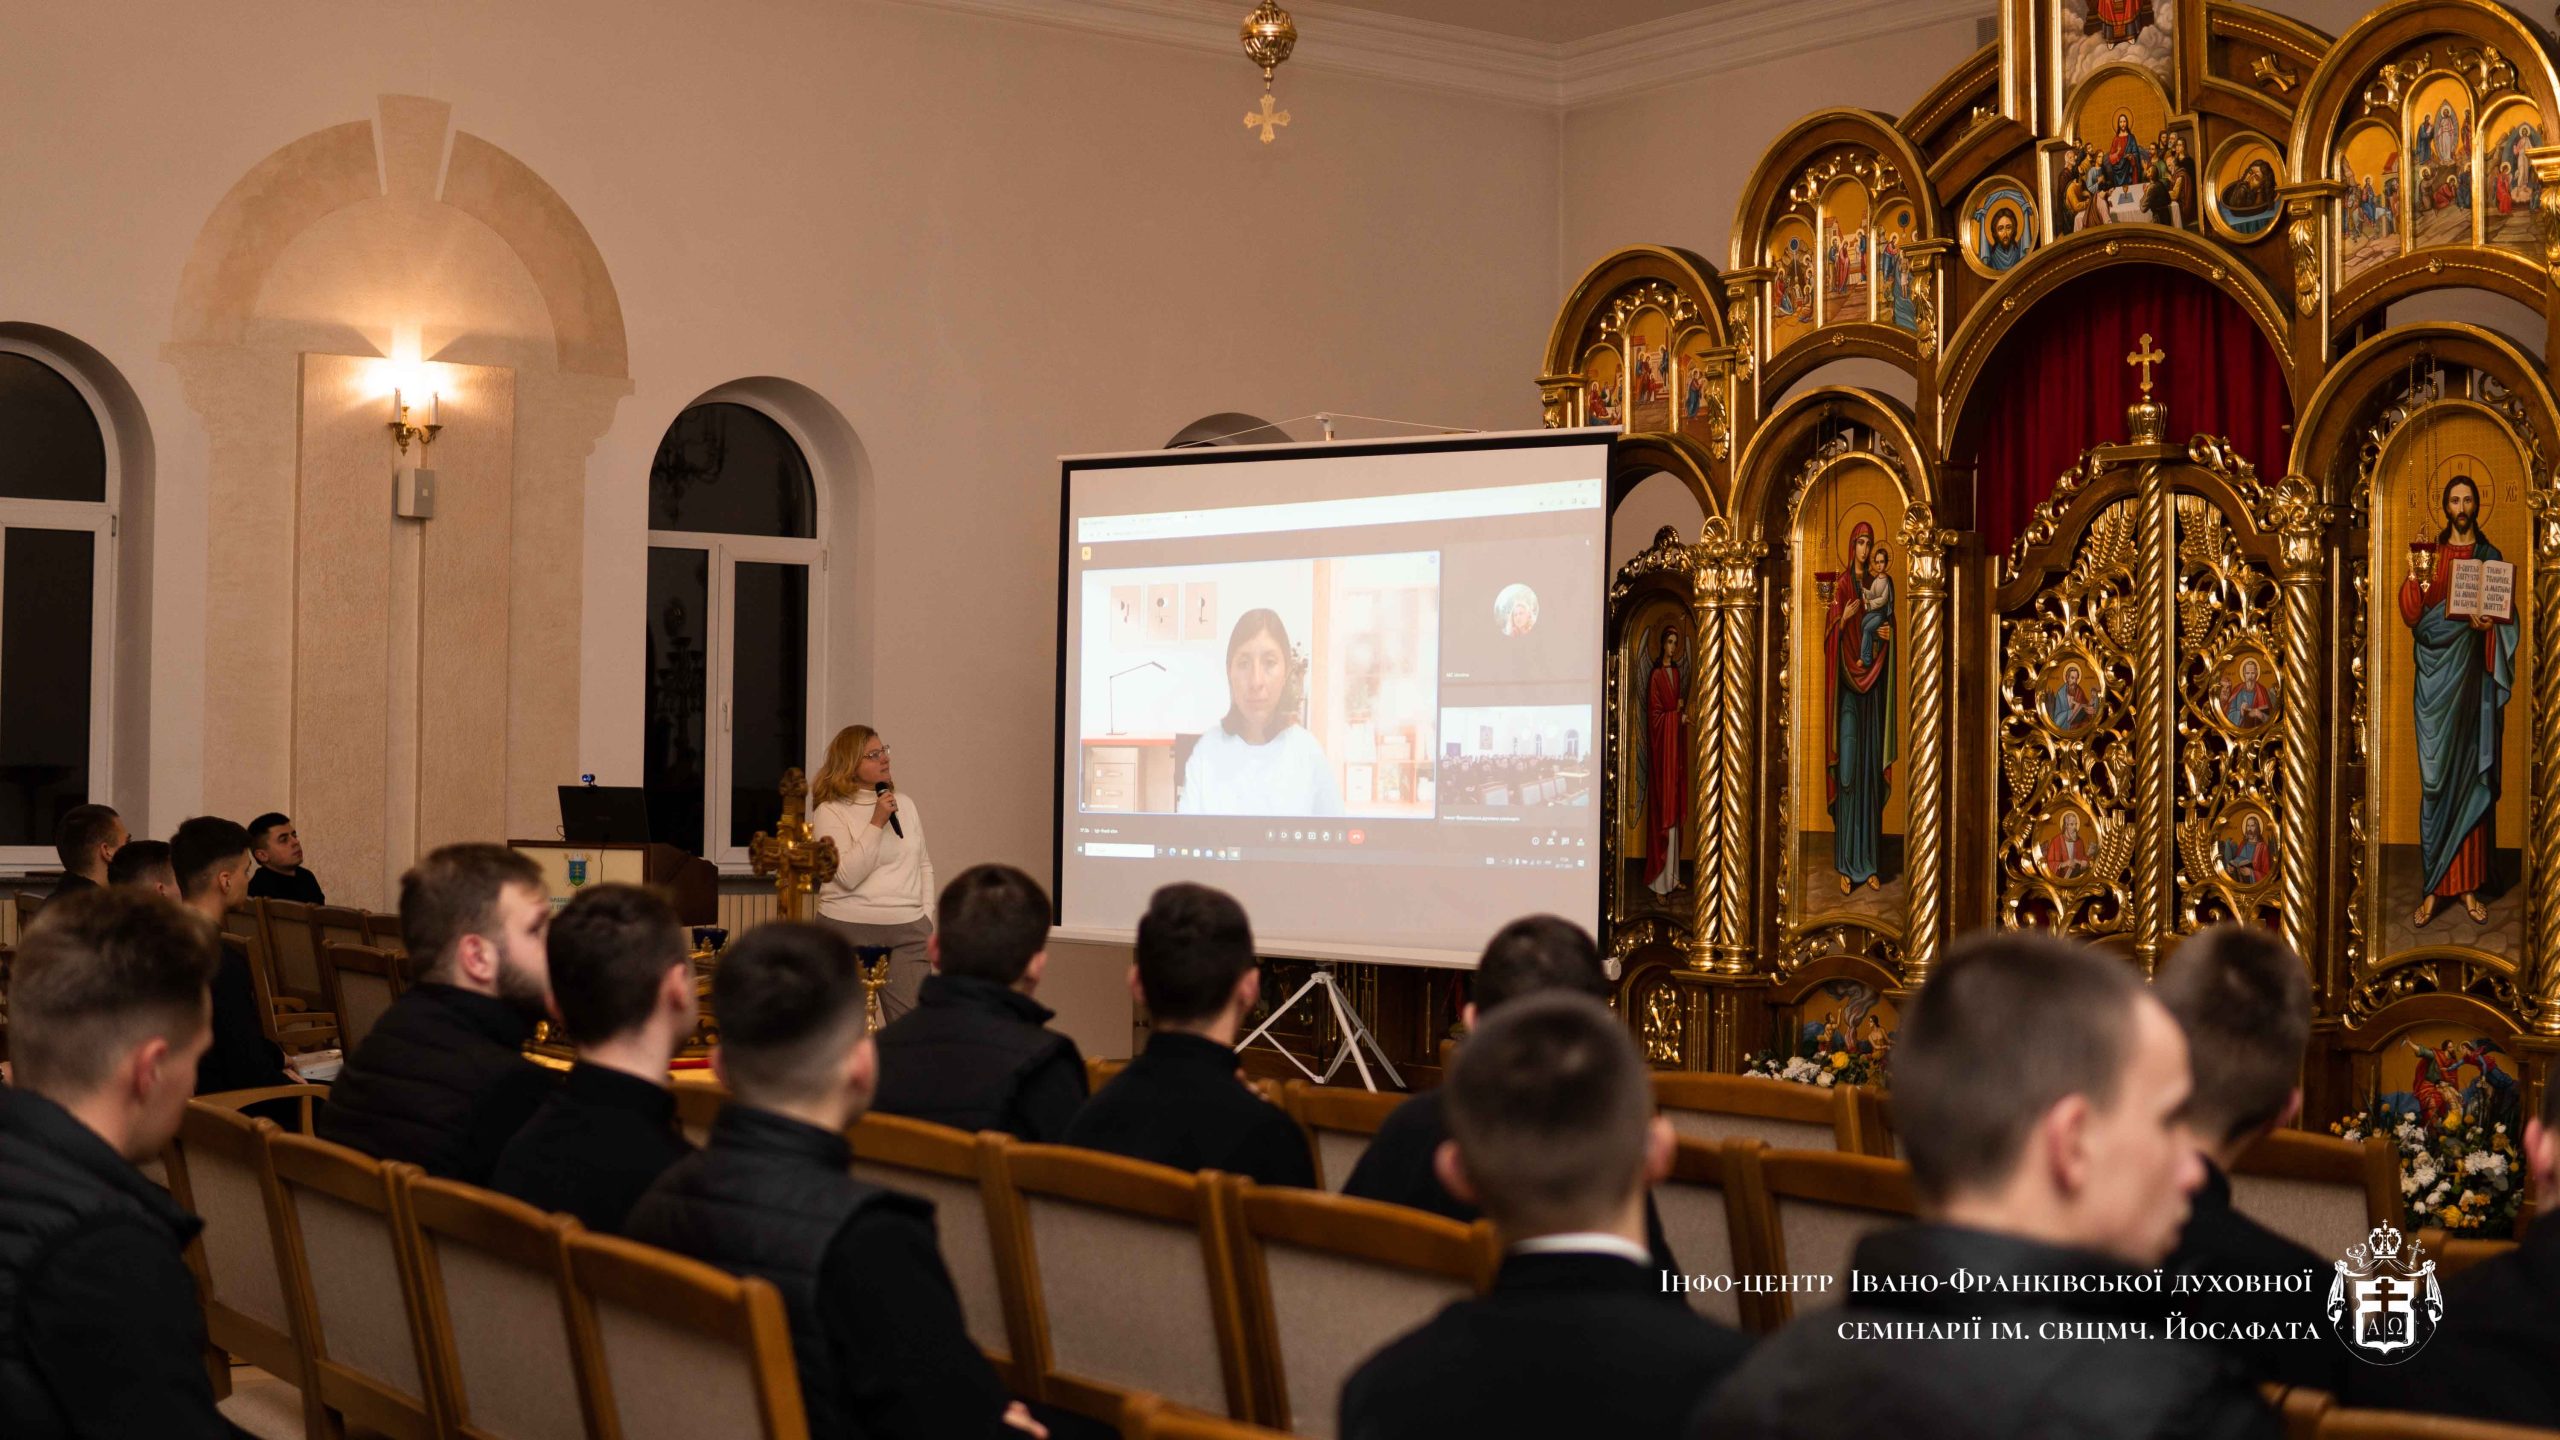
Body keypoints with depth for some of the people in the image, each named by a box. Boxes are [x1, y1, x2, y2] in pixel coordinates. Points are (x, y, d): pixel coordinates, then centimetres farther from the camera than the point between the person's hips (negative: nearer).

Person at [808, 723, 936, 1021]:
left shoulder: (904, 803, 13)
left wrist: (927, 917, 9)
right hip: (848, 929, -3)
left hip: (908, 930, 3)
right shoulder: (830, 811, -3)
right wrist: (877, 823, -15)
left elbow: (924, 865, 19)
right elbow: (848, 876, -14)